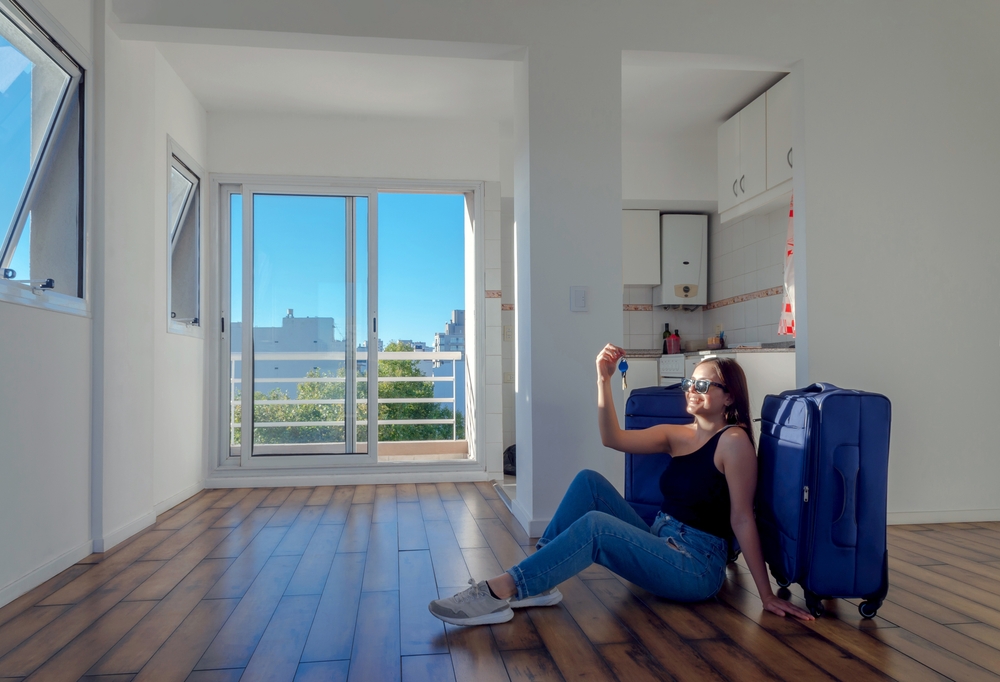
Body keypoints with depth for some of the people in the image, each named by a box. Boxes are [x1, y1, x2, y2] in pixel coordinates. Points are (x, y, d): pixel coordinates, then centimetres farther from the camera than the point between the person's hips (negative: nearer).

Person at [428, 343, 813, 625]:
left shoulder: (733, 440, -9)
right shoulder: (676, 435, 10)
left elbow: (742, 519, -11)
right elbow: (613, 438, -3)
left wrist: (766, 594, -11)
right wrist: (603, 379, -13)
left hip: (697, 567, -7)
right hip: (660, 545, 7)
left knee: (594, 526, -28)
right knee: (589, 481, -8)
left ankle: (499, 593, -27)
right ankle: (536, 583, -12)